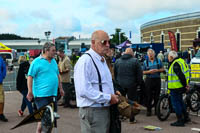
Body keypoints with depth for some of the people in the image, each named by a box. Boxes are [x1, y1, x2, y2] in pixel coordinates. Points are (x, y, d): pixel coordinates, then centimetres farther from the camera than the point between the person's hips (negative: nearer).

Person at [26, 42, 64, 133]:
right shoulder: (37, 62, -8)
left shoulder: (53, 61, 15)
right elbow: (30, 77, -11)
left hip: (52, 94, 8)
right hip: (41, 94, -7)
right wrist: (30, 91, -16)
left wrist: (60, 88, 23)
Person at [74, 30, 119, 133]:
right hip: (92, 111, -9)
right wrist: (108, 98, -20)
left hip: (105, 109, 9)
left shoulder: (102, 60, 17)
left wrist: (113, 96, 9)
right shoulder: (85, 61, -16)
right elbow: (84, 90, -25)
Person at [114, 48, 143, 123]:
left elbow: (114, 73, 12)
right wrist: (138, 83, 6)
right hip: (131, 85, -3)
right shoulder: (135, 61, -5)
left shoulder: (117, 61, 6)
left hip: (120, 85, 3)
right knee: (132, 101, 5)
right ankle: (132, 119, 8)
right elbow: (139, 74, -5)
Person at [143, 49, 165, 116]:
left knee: (157, 96, 5)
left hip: (157, 79, 1)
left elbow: (162, 69, 7)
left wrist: (157, 70, -12)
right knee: (149, 96, 0)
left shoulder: (158, 61, 9)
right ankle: (148, 110, 9)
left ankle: (157, 110, 14)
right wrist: (149, 71, -14)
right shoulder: (145, 62, 6)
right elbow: (143, 72, 3)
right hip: (149, 80, -1)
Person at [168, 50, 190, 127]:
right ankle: (186, 117, 30)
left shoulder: (175, 64, -20)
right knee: (180, 101, 22)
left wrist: (185, 85, -19)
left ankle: (180, 121, 1)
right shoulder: (181, 61, 12)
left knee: (176, 103, -2)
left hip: (175, 87, -10)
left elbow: (181, 75, -27)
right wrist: (187, 83, 16)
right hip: (180, 86, 10)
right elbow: (186, 72, 16)